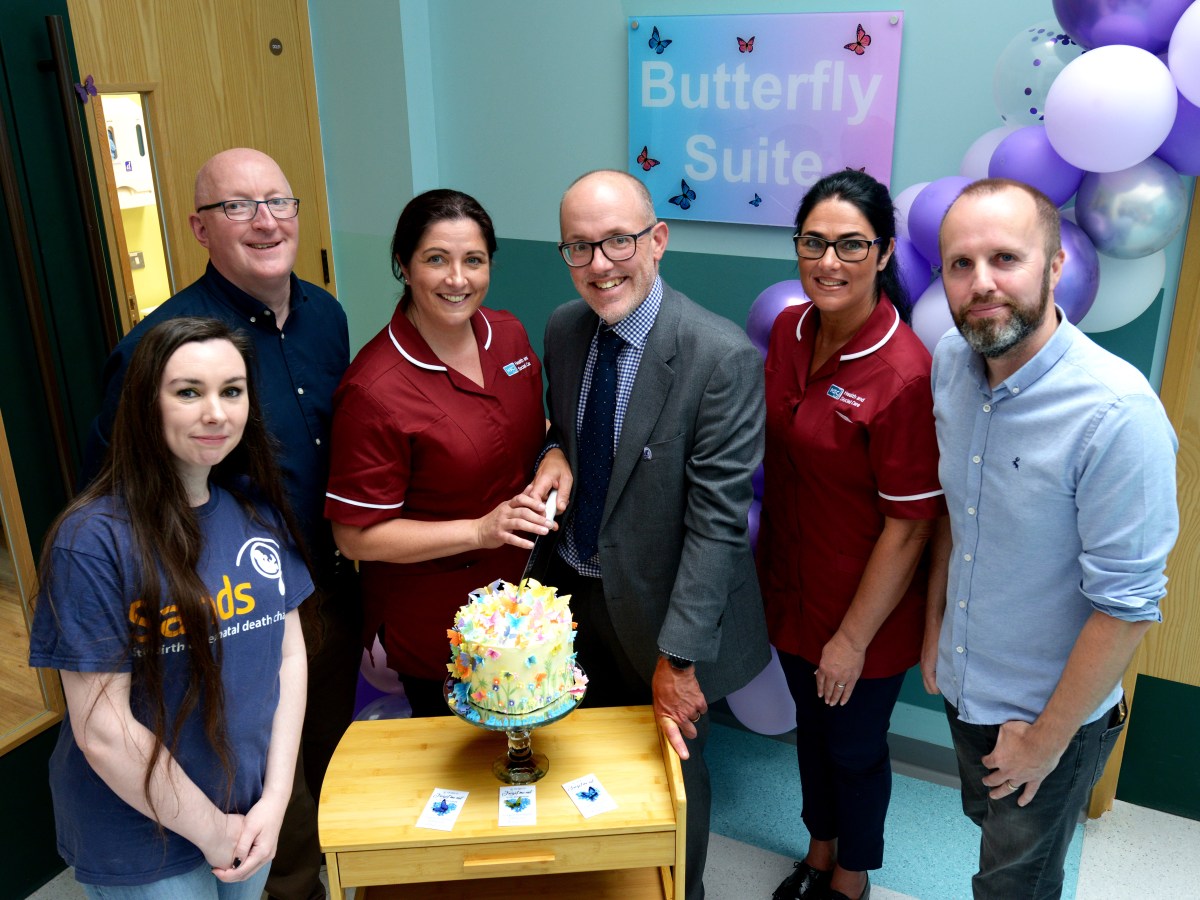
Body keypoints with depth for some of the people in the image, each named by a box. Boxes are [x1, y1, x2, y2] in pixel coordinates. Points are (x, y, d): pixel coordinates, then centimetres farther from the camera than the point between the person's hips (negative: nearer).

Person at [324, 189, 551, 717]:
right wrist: (480, 531, -26)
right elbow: (356, 535, -19)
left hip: (522, 590, 6)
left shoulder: (507, 334, -4)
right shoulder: (375, 391, -25)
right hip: (431, 624, -6)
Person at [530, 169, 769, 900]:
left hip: (657, 608, -5)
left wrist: (679, 655, -23)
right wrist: (557, 452, -11)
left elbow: (717, 519, -24)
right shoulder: (563, 328, -4)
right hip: (574, 590, 6)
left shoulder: (723, 357, -25)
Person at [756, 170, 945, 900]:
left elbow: (909, 528, -22)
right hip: (791, 587, 6)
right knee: (812, 727, 27)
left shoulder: (905, 373, -27)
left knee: (855, 749, 18)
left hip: (865, 613, -6)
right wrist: (769, 565, 11)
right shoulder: (790, 329, -6)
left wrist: (853, 638, -15)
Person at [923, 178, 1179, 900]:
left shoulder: (1120, 414, -29)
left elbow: (1127, 606, -24)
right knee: (988, 827, 29)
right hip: (963, 686, 6)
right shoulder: (951, 362, -9)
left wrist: (1046, 741, -16)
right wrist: (937, 617, 8)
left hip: (1050, 714, -5)